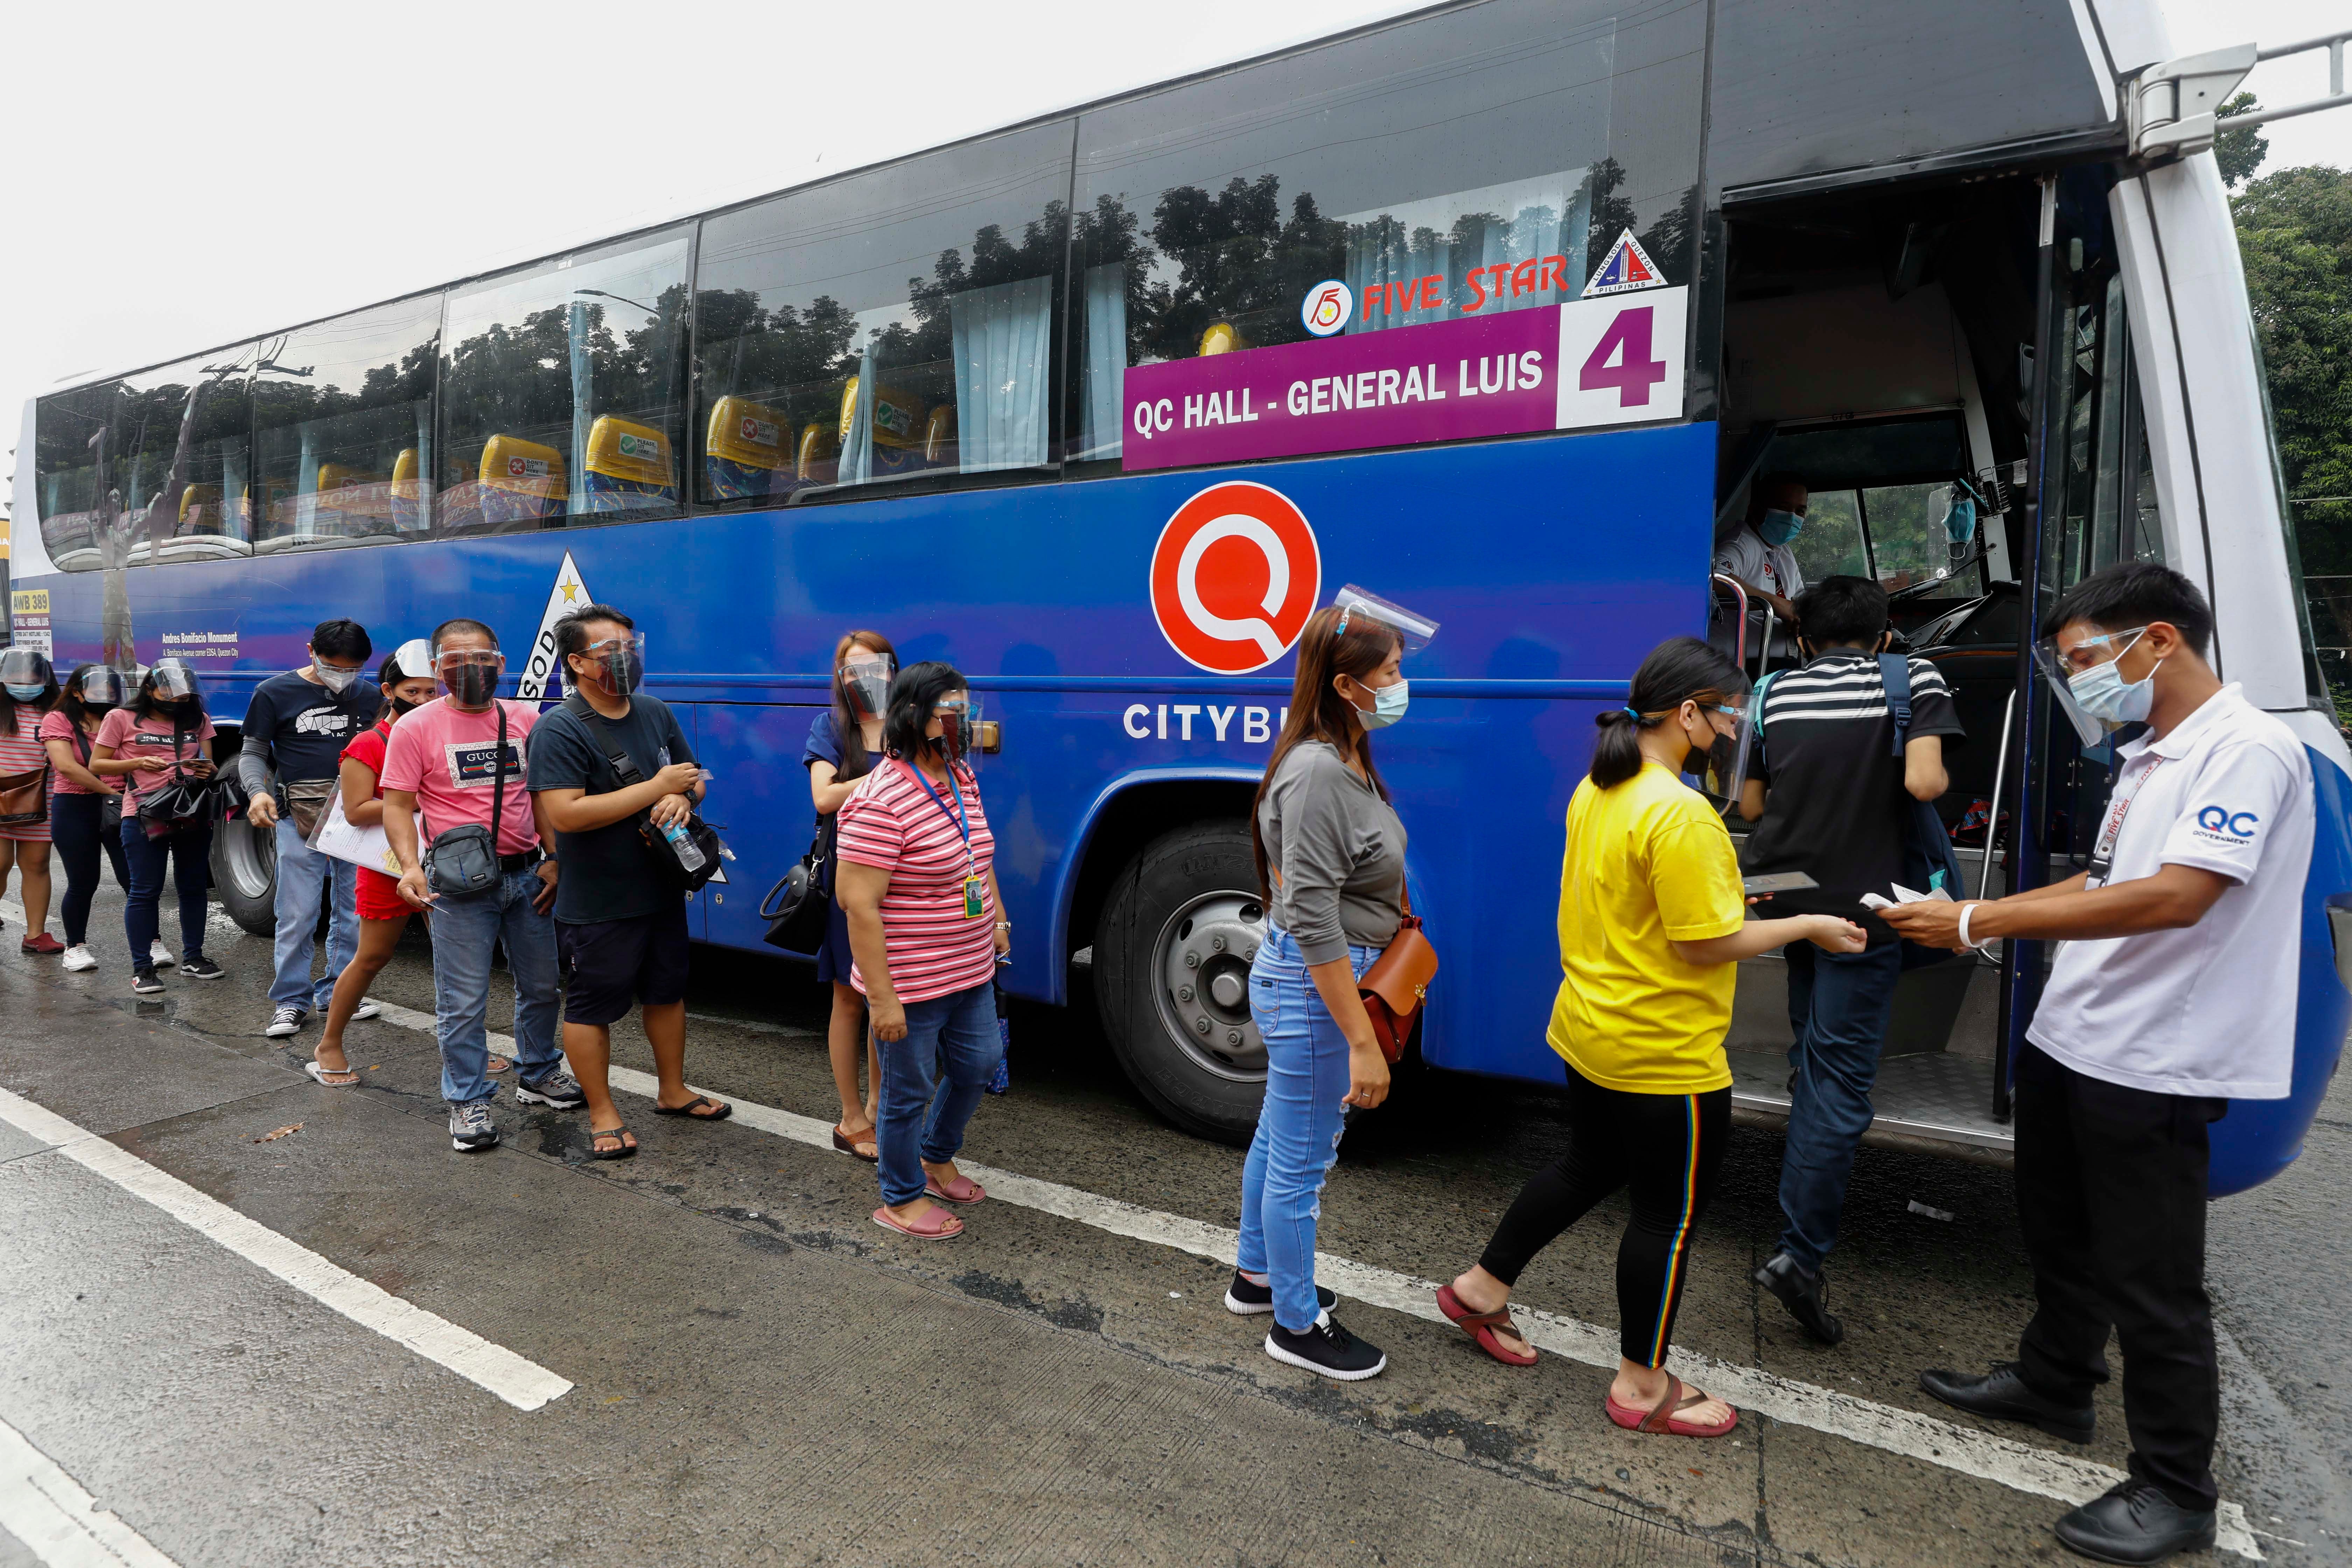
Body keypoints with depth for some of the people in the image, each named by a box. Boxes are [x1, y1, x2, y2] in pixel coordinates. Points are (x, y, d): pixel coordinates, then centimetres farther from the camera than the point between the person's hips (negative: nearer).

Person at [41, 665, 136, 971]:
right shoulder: (58, 720, 1)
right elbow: (66, 766, -11)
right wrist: (109, 791, -15)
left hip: (121, 809, 2)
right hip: (75, 809, -2)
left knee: (135, 879, -3)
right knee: (83, 883, 5)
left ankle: (152, 942, 3)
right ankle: (76, 946, 22)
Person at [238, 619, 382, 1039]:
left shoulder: (370, 695, 10)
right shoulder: (276, 693, 2)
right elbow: (253, 752, 6)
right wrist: (257, 791, -14)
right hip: (300, 816, -3)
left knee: (354, 913, 9)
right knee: (297, 917, -2)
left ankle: (337, 992, 21)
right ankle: (291, 1001, 9)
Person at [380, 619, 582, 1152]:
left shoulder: (525, 719, 6)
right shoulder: (416, 728, -4)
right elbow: (398, 806, -6)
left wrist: (555, 859, 5)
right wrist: (411, 867, -21)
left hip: (527, 874, 4)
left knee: (541, 985, 16)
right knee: (464, 1001, 1)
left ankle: (538, 1074, 35)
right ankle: (468, 1101, 16)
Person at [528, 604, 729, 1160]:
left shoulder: (656, 713, 6)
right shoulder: (559, 731, -16)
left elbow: (692, 777, 14)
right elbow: (565, 814, -27)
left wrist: (683, 798, -11)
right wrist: (656, 788, -24)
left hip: (662, 889, 7)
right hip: (595, 903, -7)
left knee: (667, 991, 19)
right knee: (590, 1008, 6)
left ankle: (672, 1091, 36)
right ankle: (603, 1114, 21)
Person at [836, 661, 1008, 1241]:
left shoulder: (961, 777, 3)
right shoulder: (882, 802, -25)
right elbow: (860, 905, -25)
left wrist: (997, 920, 18)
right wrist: (882, 998, -24)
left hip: (971, 974, 9)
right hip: (911, 987, -8)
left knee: (979, 1064, 23)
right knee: (909, 1093, 9)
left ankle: (937, 1159, 48)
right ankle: (900, 1200, 32)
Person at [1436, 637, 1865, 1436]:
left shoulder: (1596, 792, 4)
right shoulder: (1680, 813, -25)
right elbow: (1706, 945, -22)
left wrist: (1722, 897, 13)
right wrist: (1806, 927, -10)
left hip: (1590, 1033, 9)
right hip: (1665, 1056, -9)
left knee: (1588, 1168, 26)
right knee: (1670, 1214, 10)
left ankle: (1482, 1288, 38)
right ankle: (1643, 1385, 27)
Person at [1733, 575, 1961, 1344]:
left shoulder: (1775, 691, 7)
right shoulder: (1912, 678, -2)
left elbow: (1752, 803, 9)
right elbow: (1923, 783, -17)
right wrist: (1910, 777, 5)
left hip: (1786, 895, 5)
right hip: (1859, 905, -4)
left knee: (1811, 1056, 27)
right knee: (1841, 1081, -2)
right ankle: (1800, 1253, -6)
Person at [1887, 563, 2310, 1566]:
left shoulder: (2247, 749, -17)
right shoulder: (2146, 756, 12)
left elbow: (2175, 898, -28)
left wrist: (1982, 923, -26)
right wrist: (1967, 916, 4)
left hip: (2154, 1069, -9)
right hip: (2068, 1042, 9)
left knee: (2150, 1283, 5)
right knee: (2058, 1239, 23)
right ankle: (2052, 1387, 43)